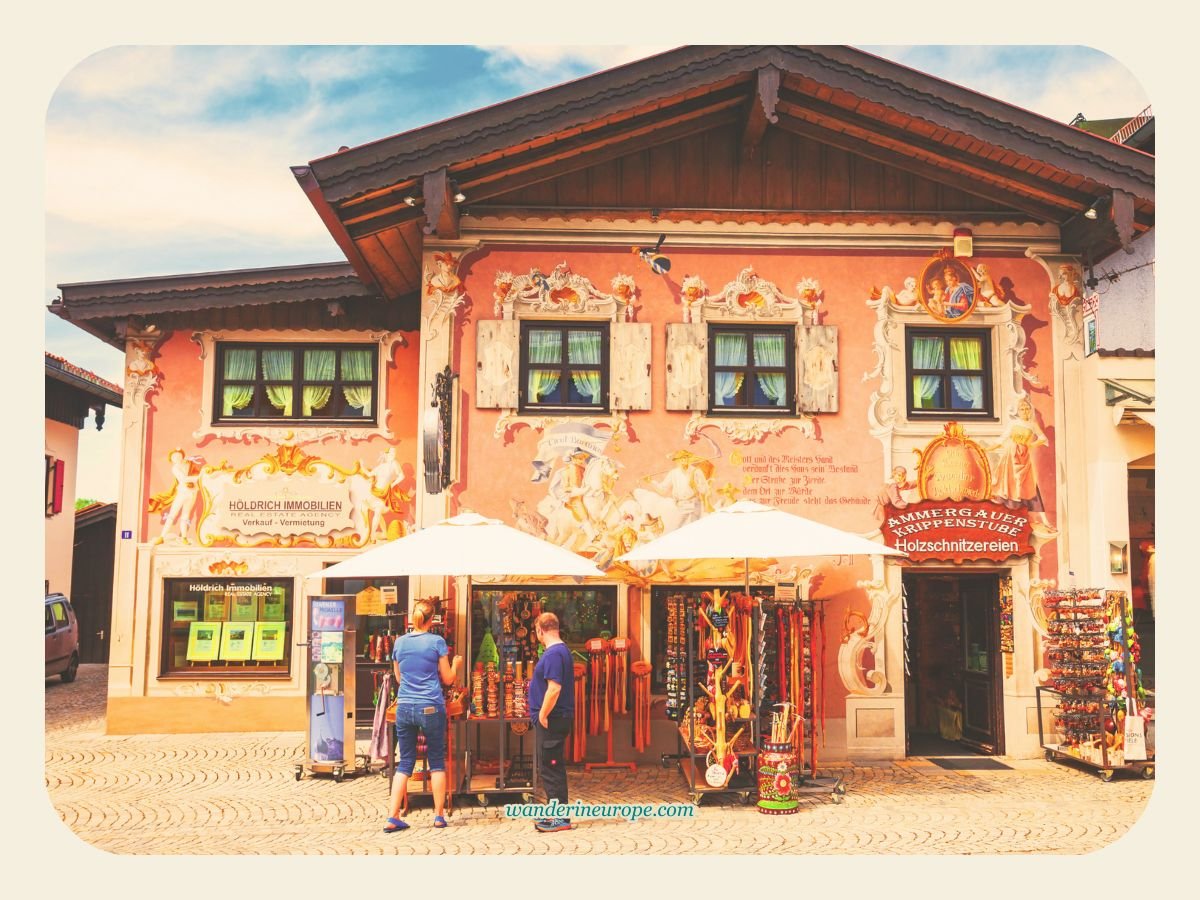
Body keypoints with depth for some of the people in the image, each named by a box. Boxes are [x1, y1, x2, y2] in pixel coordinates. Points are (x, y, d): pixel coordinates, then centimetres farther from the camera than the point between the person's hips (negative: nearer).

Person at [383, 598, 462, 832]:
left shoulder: (400, 642, 5)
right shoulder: (437, 642, -5)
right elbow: (448, 679, 2)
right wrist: (456, 664, 20)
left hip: (404, 707, 3)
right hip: (431, 708, -3)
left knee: (404, 763, 9)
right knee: (437, 761, 9)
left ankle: (393, 817, 4)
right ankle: (439, 816, 12)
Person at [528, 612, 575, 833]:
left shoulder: (553, 654, -18)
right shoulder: (562, 651, 14)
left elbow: (554, 689, -25)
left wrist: (542, 716, -18)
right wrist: (535, 684, 18)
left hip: (550, 720, -10)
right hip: (555, 719, 10)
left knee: (551, 768, -4)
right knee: (551, 768, 16)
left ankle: (560, 818, 1)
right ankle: (555, 813, 23)